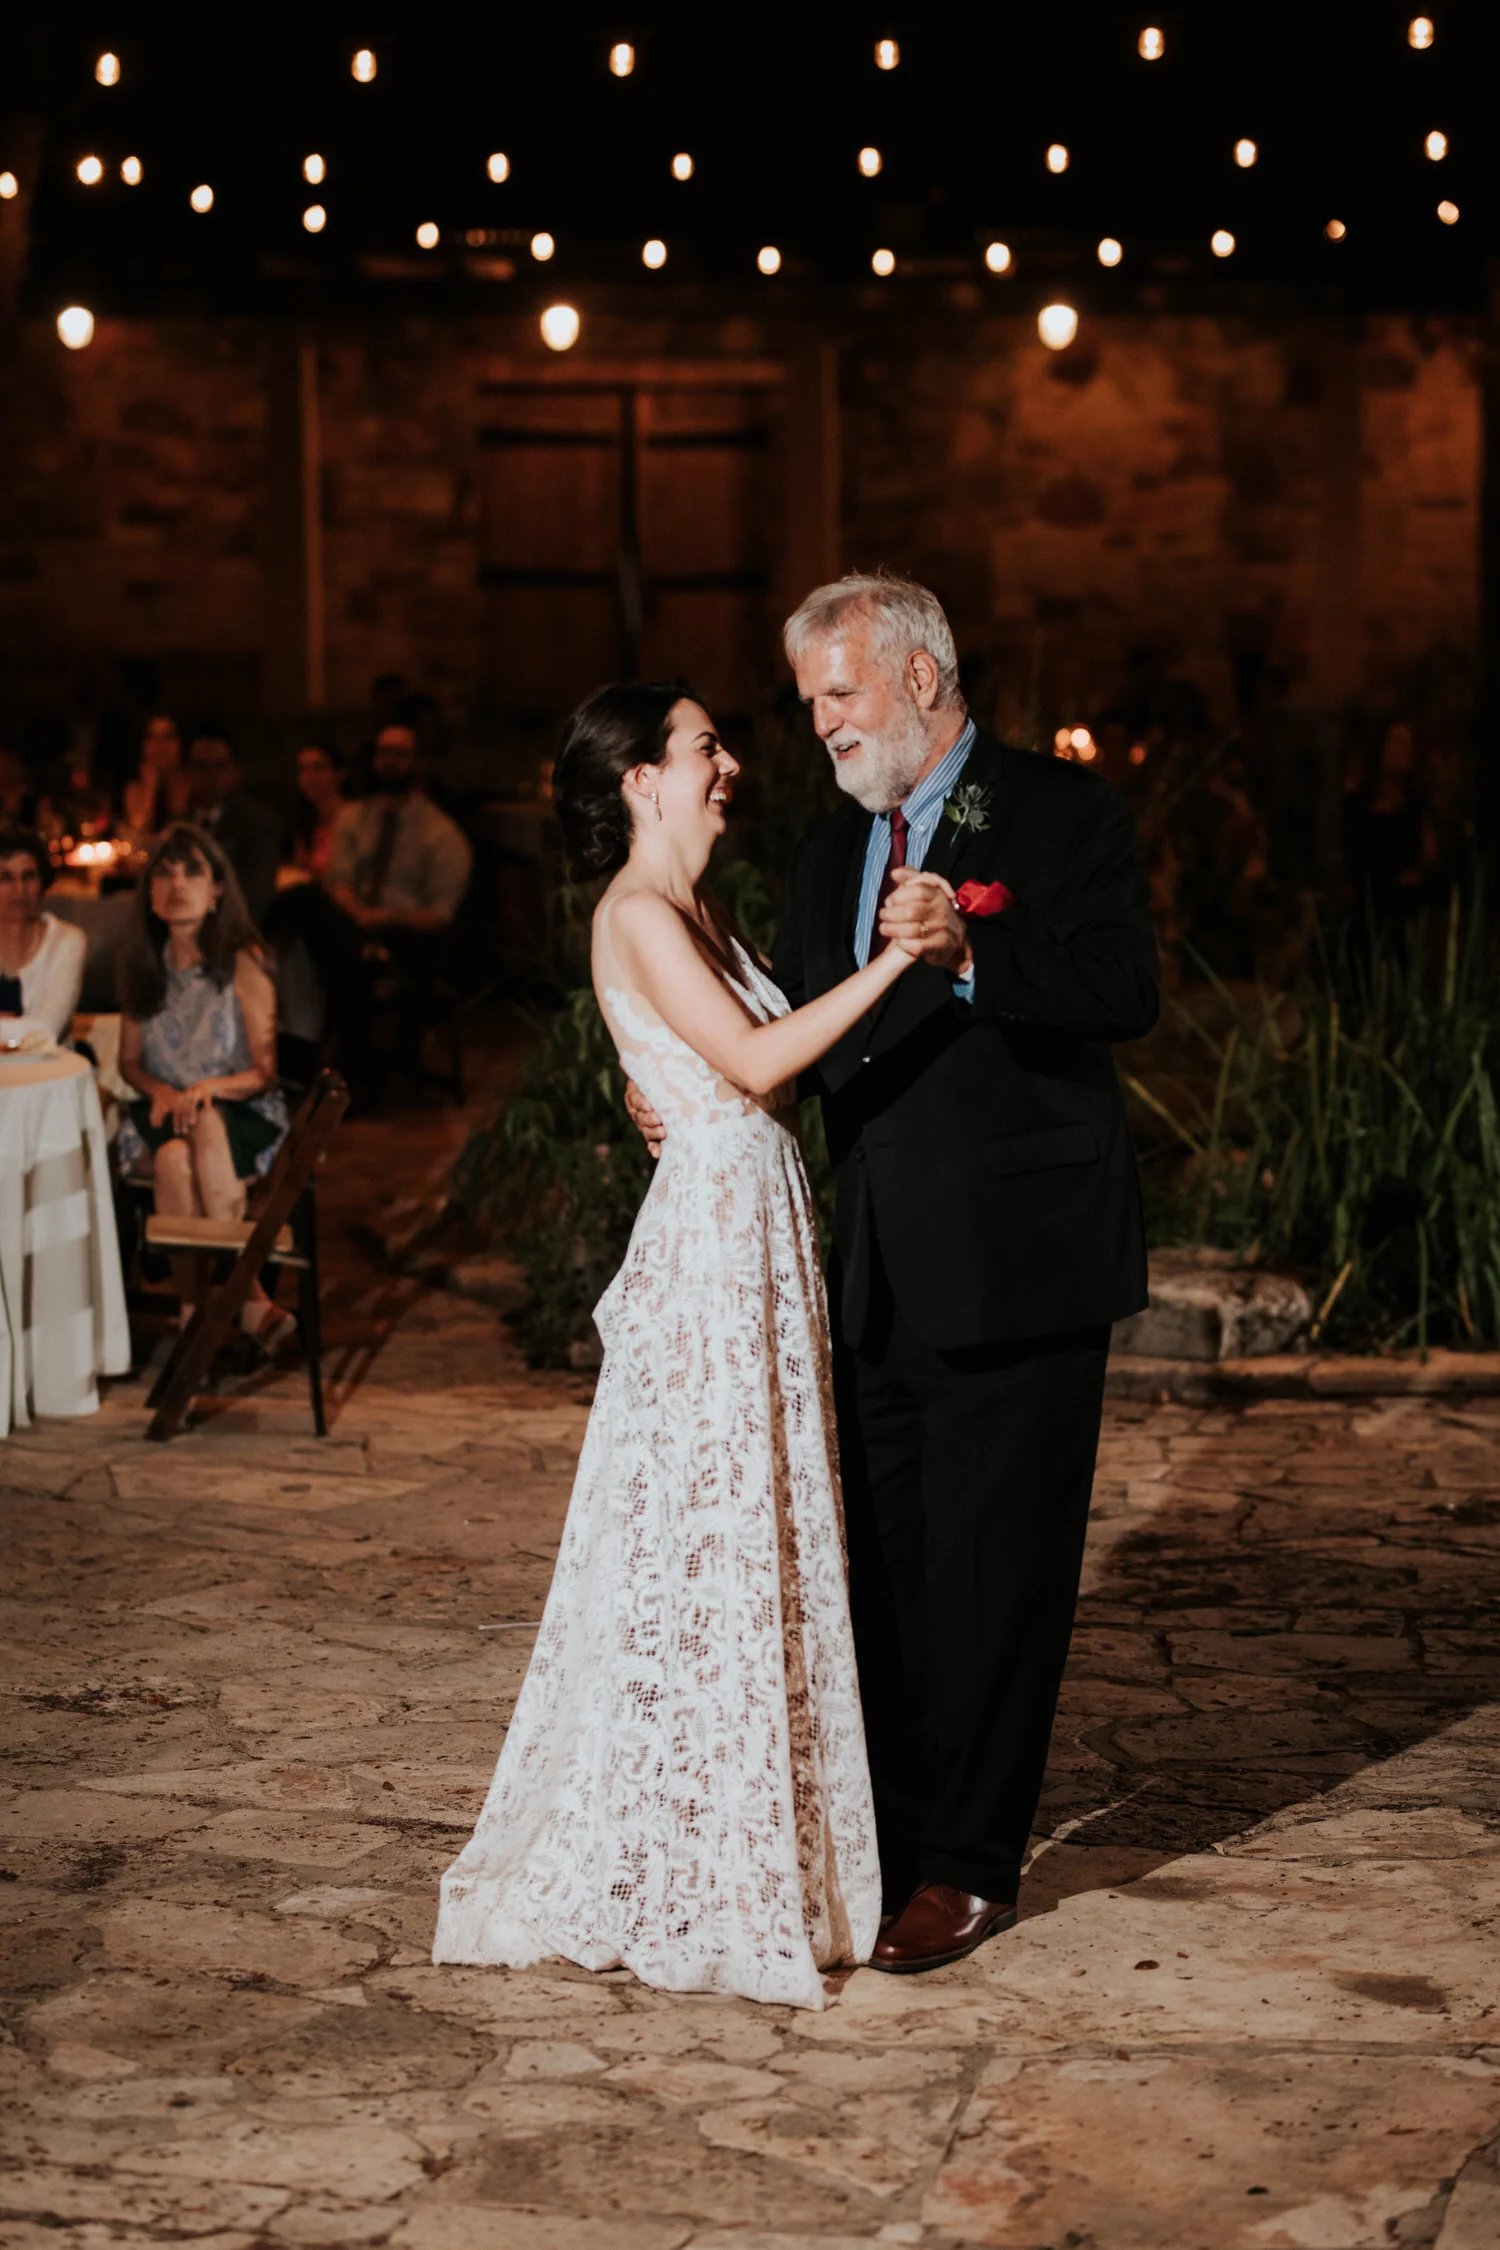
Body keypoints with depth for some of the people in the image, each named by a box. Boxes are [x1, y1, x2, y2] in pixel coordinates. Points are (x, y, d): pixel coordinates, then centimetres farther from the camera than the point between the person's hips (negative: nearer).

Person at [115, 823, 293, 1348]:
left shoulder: (243, 963, -5)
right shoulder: (139, 963, 7)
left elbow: (265, 1072, -4)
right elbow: (129, 1061, 14)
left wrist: (209, 1089, -23)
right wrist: (160, 1091, -9)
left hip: (239, 1113, -3)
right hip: (163, 1113, 3)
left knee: (206, 1125, -38)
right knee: (174, 1158, -33)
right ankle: (248, 1298, -28)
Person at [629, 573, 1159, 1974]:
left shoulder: (1062, 812, -4)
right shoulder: (831, 853, 17)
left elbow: (1126, 991, -18)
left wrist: (968, 950, -32)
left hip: (1016, 1266, -7)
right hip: (880, 1270, 7)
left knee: (994, 1572, -1)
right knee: (887, 1568, 11)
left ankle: (970, 1868, 8)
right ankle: (893, 1838, 22)